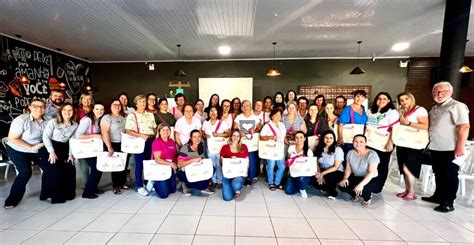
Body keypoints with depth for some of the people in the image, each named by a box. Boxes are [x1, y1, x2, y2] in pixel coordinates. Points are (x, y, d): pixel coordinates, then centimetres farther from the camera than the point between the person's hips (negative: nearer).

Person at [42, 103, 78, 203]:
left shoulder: (75, 125, 0)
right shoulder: (53, 122, -12)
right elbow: (45, 137, -13)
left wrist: (70, 154, -2)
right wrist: (51, 152, -18)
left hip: (64, 148, 4)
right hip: (51, 146, -4)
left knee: (70, 169, -3)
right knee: (56, 170, -11)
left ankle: (67, 194, 16)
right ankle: (56, 196, 7)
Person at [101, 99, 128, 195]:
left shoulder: (124, 117, 11)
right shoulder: (107, 117, -8)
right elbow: (105, 133, -17)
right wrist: (109, 147, -24)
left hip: (125, 145, 5)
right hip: (114, 145, -5)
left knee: (124, 164, 9)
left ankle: (122, 183, 25)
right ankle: (116, 186, 16)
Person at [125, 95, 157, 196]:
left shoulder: (150, 115, 12)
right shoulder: (132, 116, -4)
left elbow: (154, 127, 15)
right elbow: (128, 131, -11)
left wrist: (153, 135, -1)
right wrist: (141, 135, -20)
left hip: (151, 141, 5)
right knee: (139, 165, 3)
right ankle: (140, 187, 13)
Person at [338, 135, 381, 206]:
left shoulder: (372, 154, -18)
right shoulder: (350, 153, -2)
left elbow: (371, 173, -25)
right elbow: (348, 169, 4)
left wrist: (361, 184, -37)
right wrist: (345, 178, -16)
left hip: (371, 180, -4)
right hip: (356, 178, 5)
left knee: (360, 189, -35)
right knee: (342, 185, -21)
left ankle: (367, 197, 4)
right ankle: (356, 195, 12)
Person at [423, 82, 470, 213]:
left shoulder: (457, 106, -9)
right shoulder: (434, 108, 14)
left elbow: (464, 127, -17)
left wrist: (460, 147, -22)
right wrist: (429, 143, 15)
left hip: (450, 149, -7)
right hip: (435, 148, 7)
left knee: (450, 176, 2)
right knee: (439, 174, 17)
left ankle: (448, 203, 9)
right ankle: (439, 196, 29)